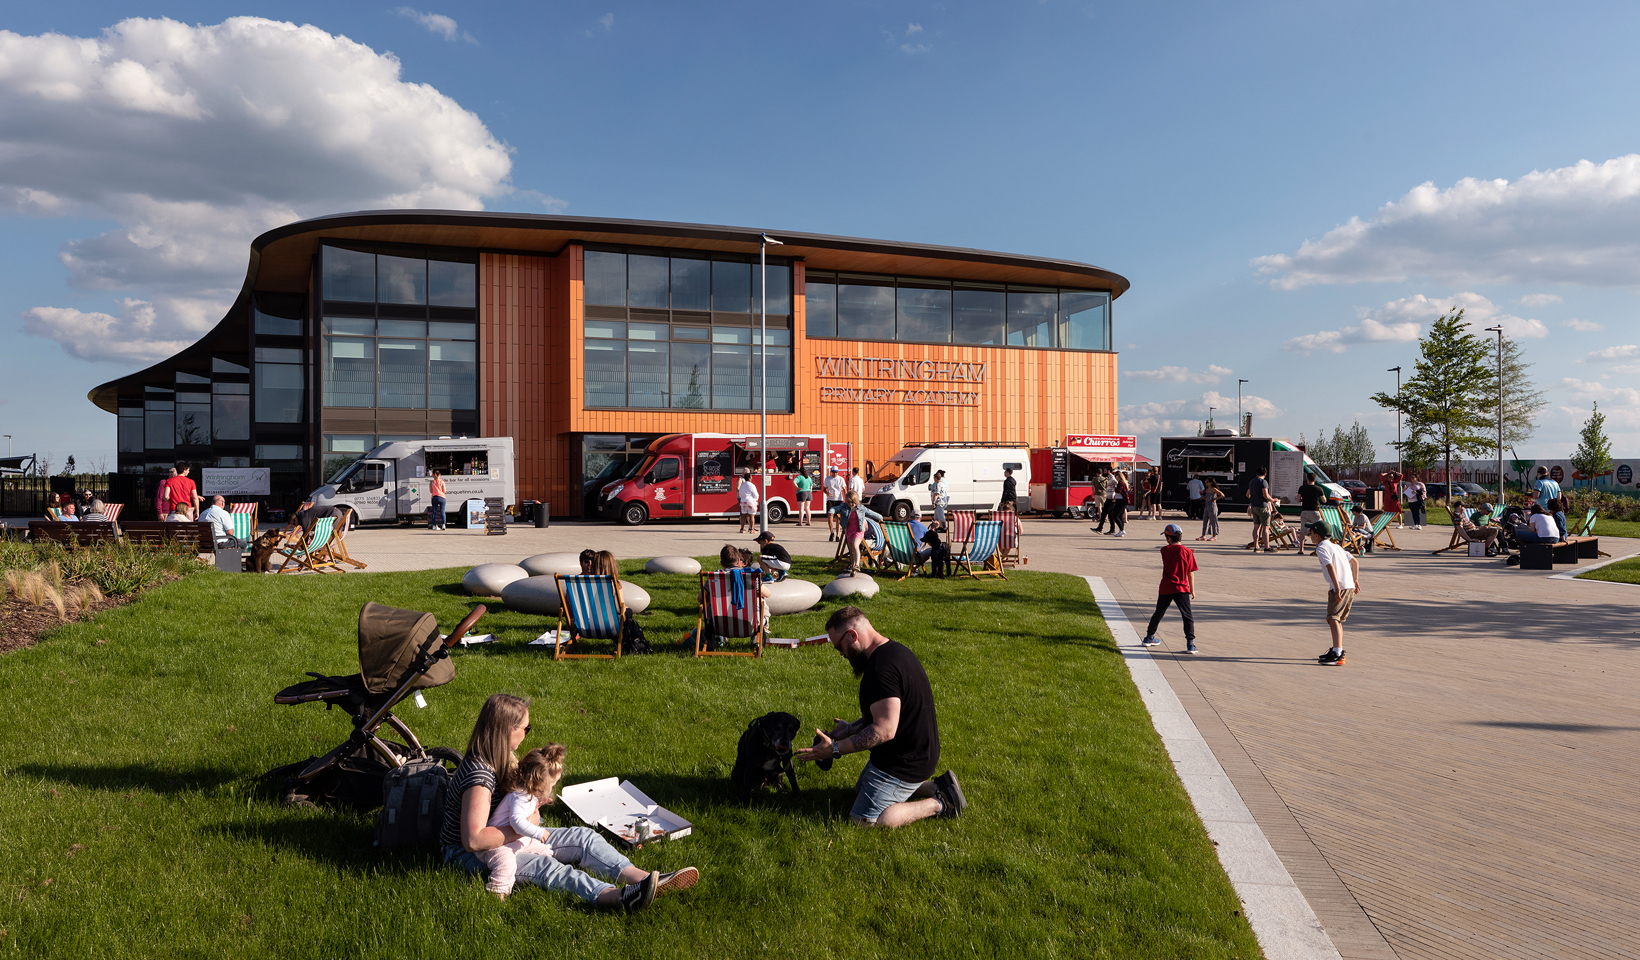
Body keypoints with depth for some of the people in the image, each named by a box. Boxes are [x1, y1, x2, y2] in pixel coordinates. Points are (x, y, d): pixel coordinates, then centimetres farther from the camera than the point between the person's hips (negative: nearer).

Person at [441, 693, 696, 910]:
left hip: (510, 838, 9)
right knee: (541, 865, -35)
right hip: (468, 854, -9)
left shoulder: (502, 759, 5)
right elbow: (473, 840, -33)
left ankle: (647, 879, -26)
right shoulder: (479, 775, -27)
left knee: (582, 836, -7)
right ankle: (616, 897, -57)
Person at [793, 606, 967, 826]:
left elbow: (885, 730, -31)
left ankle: (938, 805, -3)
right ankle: (937, 787, 16)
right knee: (860, 791, 27)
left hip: (904, 762, -11)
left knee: (862, 821, -8)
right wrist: (851, 728, 14)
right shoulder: (895, 650, 6)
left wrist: (836, 748, -25)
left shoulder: (881, 668, -28)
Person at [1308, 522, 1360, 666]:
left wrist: (1337, 588, -22)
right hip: (1350, 586, 10)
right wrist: (1355, 581, 25)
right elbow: (1355, 562, 25)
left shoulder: (1321, 548, -6)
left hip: (1340, 587, -10)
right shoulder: (1335, 546, 23)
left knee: (1333, 619, -15)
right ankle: (1338, 650, 30)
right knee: (1337, 619, 21)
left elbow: (1330, 567, -18)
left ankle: (1337, 656, -24)